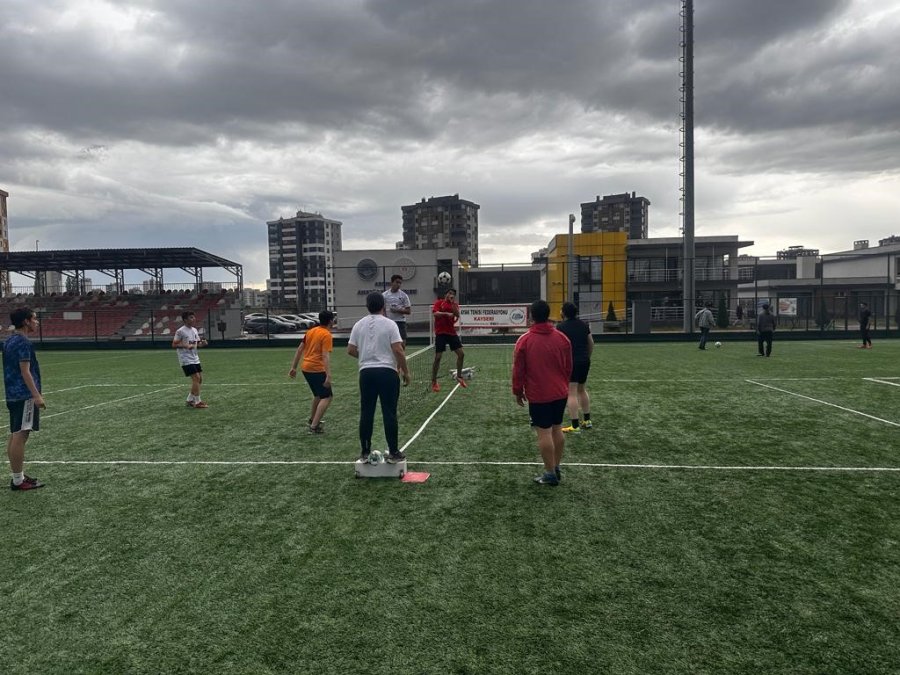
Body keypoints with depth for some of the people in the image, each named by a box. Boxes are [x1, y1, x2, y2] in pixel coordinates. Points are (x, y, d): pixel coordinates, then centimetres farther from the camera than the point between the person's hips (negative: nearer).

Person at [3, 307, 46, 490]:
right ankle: (18, 480, -4)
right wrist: (36, 395, -21)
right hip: (24, 395, -10)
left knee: (15, 435, 12)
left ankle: (18, 476, 18)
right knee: (20, 435, -7)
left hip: (13, 394, 10)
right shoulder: (23, 342, -14)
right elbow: (25, 371, -19)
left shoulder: (10, 341, 15)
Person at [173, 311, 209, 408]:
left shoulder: (194, 330, 12)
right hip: (186, 360, -8)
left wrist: (202, 343, -4)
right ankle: (197, 402, -7)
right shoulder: (180, 331, -11)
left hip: (195, 359, 8)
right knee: (196, 378, -14)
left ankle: (190, 400, 19)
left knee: (199, 379, 7)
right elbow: (174, 344, -11)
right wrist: (186, 345, -23)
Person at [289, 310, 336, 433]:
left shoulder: (311, 331, 12)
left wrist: (293, 367, 20)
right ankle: (314, 426, -11)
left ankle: (312, 420, 39)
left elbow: (299, 350, 14)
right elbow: (325, 356, -21)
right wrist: (328, 376, -25)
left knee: (318, 395, 26)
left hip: (305, 368, 8)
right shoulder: (326, 335, -11)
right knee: (327, 397, -3)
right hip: (317, 369, -8)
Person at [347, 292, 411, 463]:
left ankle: (365, 452, 15)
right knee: (389, 414, 1)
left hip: (366, 372, 4)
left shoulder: (358, 325, 6)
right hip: (387, 372, -3)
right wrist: (405, 372, -1)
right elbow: (398, 350, -11)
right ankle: (394, 453, 7)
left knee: (366, 413, 9)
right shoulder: (389, 324, -6)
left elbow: (350, 350, 8)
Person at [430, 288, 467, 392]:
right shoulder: (438, 302, 0)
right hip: (440, 333, -5)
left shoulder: (454, 304, 11)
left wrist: (453, 303, -15)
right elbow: (435, 313, -16)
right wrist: (447, 313, -26)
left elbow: (457, 315, -7)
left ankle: (459, 376, 21)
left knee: (461, 354, 2)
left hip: (452, 332, 5)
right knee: (438, 357, -6)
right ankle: (434, 382, 5)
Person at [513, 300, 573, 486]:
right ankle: (556, 469, 24)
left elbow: (518, 370, -7)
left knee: (544, 432, 0)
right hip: (560, 393, 5)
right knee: (557, 429, 15)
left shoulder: (524, 341, -12)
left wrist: (518, 392, 5)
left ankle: (550, 474, 6)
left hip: (538, 396, -5)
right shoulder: (562, 338, 0)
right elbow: (568, 367, 10)